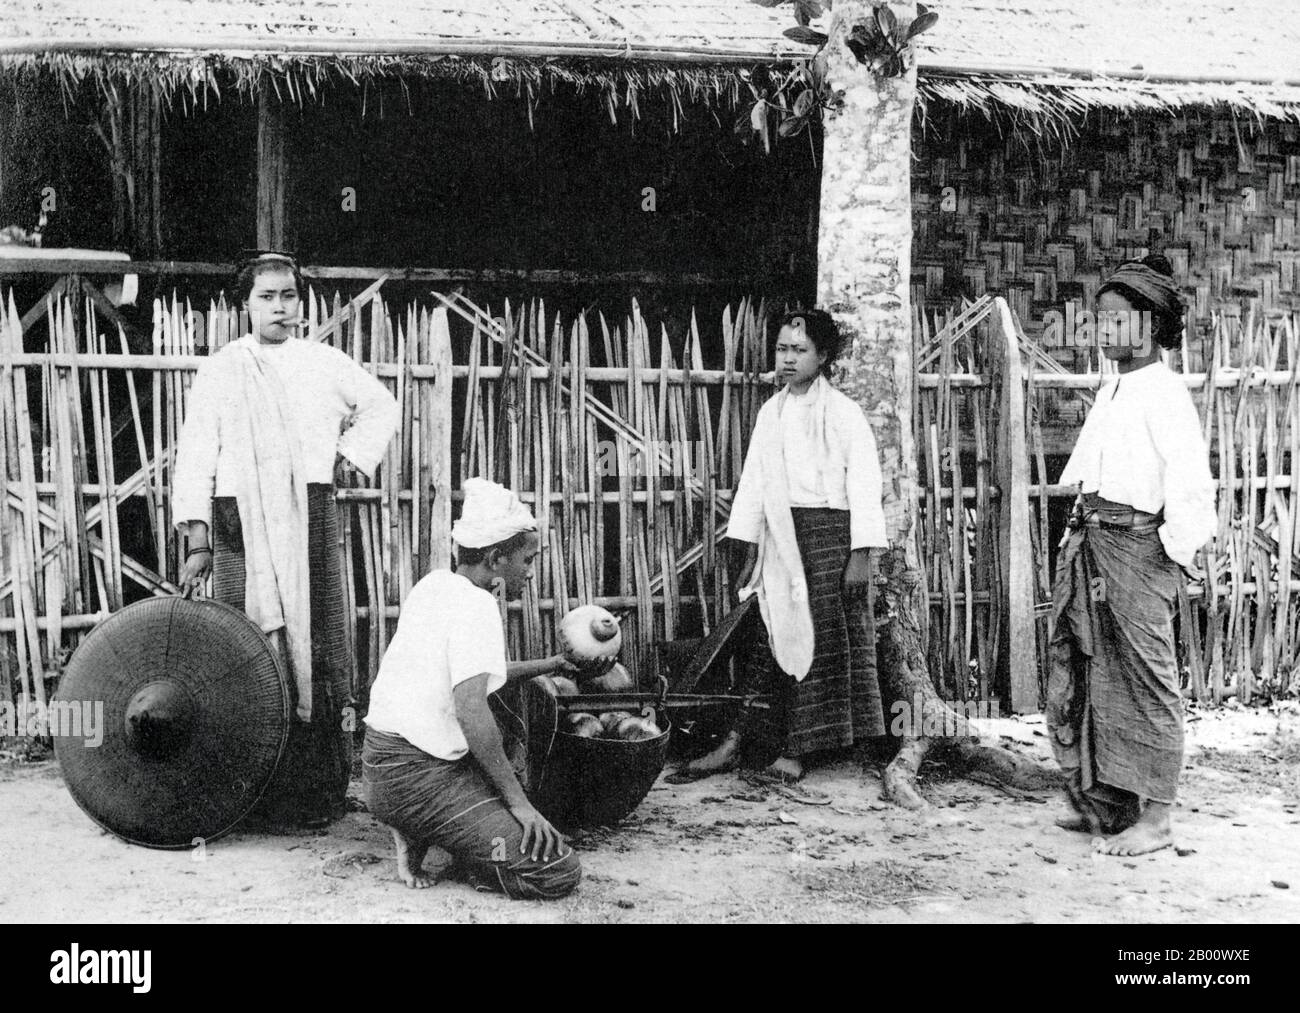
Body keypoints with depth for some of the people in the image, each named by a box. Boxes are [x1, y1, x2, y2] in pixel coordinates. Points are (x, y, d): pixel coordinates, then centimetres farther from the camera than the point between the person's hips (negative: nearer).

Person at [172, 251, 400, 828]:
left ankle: (321, 790, 3)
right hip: (241, 522, -1)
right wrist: (197, 540, -6)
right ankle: (256, 794, -1)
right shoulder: (220, 370, 9)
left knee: (320, 652, -3)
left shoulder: (324, 363, 15)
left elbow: (381, 407, 29)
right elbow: (196, 455, 3)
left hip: (310, 518, 2)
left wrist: (351, 454, 12)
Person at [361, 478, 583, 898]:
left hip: (383, 758, 10)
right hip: (415, 778, -10)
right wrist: (517, 800, -21)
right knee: (557, 872, -15)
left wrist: (548, 665, 33)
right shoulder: (475, 604, -15)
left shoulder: (434, 584, 12)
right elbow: (470, 707, -27)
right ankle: (422, 834, -6)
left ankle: (417, 832, 11)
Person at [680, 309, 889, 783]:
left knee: (822, 641, 0)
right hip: (780, 537, 4)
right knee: (774, 634, 2)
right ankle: (733, 740, 1)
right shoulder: (770, 412, 12)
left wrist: (861, 555, -12)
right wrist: (750, 552, 11)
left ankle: (796, 750, 6)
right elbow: (754, 482, 14)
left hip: (830, 534, -4)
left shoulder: (843, 413, -4)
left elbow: (864, 485, -7)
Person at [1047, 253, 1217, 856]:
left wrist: (1173, 557, -15)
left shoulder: (1164, 394, -10)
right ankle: (1102, 801, 24)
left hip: (1137, 545, -9)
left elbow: (1191, 483, -15)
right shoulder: (1111, 392, 16)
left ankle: (1154, 818, 6)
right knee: (1077, 676, 12)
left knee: (1143, 682, -2)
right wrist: (1081, 531, 14)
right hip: (1089, 542, 9)